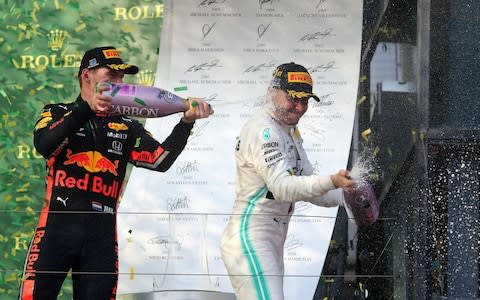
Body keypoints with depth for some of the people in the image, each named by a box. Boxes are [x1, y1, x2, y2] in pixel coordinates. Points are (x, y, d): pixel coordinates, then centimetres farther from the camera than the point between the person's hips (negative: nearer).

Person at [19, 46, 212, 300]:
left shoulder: (126, 127, 18)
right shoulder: (57, 114, 10)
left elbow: (162, 160, 4)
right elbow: (43, 146, -12)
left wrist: (186, 122, -9)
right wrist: (86, 108, -22)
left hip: (102, 233, 3)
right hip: (58, 226, -3)